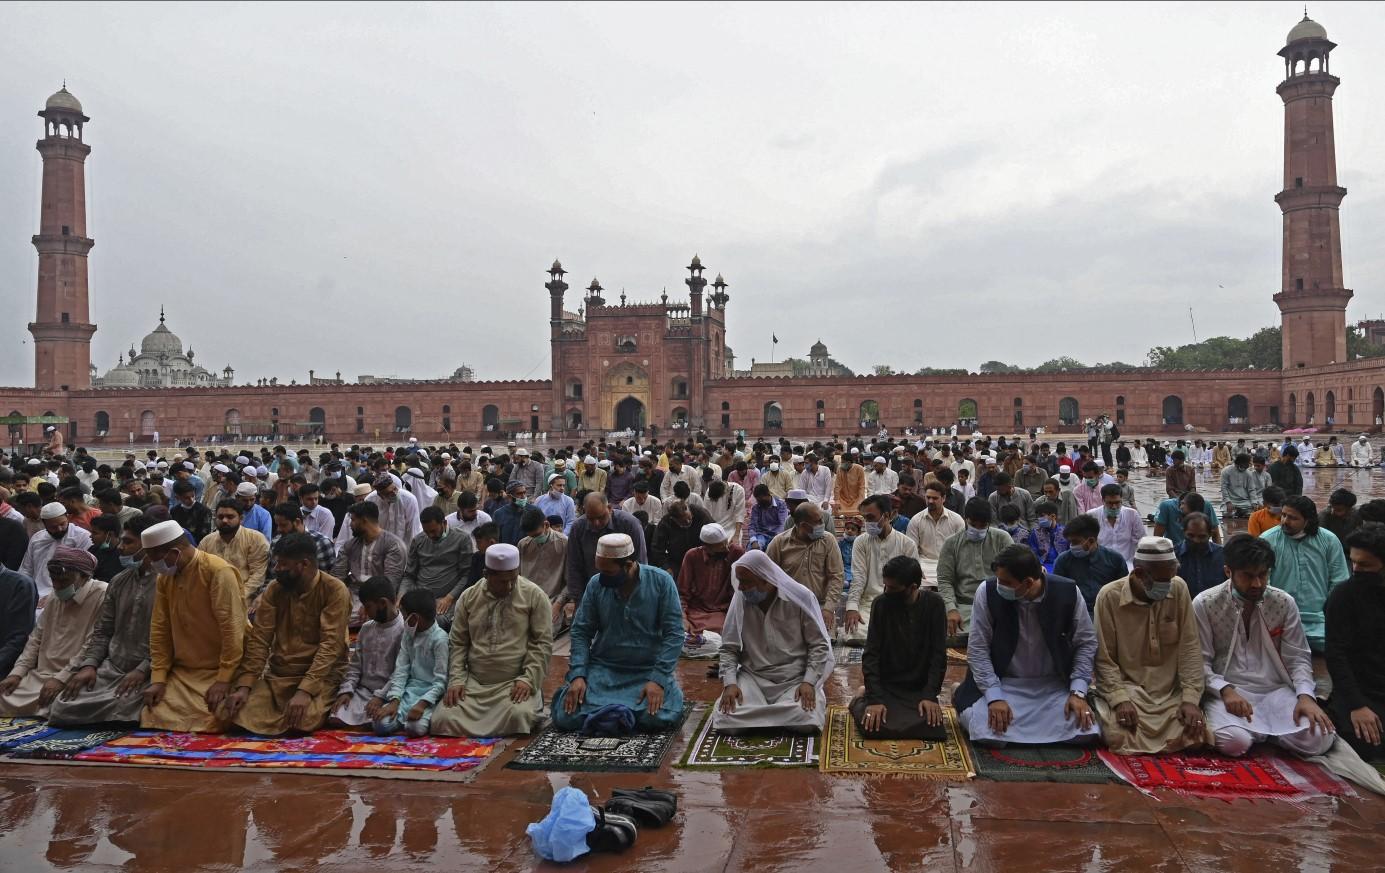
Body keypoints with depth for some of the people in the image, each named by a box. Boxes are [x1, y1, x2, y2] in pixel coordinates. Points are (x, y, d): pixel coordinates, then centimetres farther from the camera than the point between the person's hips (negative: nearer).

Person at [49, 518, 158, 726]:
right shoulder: (118, 582, 14)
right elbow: (102, 631, 15)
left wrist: (143, 670, -19)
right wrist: (89, 664, -1)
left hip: (147, 674, -6)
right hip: (110, 668, 6)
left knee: (118, 713, -28)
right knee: (62, 708, -10)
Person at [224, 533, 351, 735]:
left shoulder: (335, 591, -14)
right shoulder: (274, 589, 2)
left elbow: (331, 645, -20)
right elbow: (259, 638, -2)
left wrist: (305, 690, -30)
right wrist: (244, 685, -14)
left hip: (321, 675, -5)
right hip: (278, 674, 5)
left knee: (303, 720, -30)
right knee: (242, 715, -18)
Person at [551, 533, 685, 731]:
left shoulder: (661, 581, -10)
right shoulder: (596, 584, -3)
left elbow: (674, 633, -11)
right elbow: (581, 632, 1)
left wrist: (658, 679, -20)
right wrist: (578, 675, -12)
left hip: (648, 670, -2)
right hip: (603, 670, 2)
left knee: (659, 718, -29)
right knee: (565, 717, -16)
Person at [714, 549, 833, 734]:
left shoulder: (801, 598, -8)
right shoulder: (740, 600, -1)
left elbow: (819, 645, -3)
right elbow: (729, 648, 4)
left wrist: (808, 682, -16)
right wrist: (729, 682, -12)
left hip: (795, 679, -2)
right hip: (753, 678, 2)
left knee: (806, 721, -31)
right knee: (726, 720, -23)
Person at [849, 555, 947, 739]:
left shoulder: (934, 604, -8)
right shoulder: (881, 603, -10)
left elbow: (938, 655, -6)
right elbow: (871, 654, -10)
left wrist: (930, 695, -16)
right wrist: (875, 698, -20)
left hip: (919, 688, 1)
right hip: (886, 686, -1)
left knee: (932, 727, -24)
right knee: (871, 726, -26)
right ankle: (864, 697, 12)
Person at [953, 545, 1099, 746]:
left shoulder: (1068, 592, -14)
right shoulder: (988, 592, -17)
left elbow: (1086, 643, -1)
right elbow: (978, 649, -11)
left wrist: (1078, 692, -11)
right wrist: (994, 697, -20)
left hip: (1054, 686, 2)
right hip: (1004, 684, -2)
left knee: (1084, 731, -21)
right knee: (986, 730, -27)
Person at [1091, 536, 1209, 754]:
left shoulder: (1179, 589, -4)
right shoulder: (1109, 597, -12)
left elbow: (1190, 647, -3)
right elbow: (1104, 658, -8)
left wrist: (1191, 698, -12)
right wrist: (1120, 699, -21)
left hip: (1171, 691, 3)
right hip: (1127, 688, -3)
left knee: (1192, 735, -19)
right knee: (1119, 737, -27)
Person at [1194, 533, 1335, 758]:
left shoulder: (1284, 603, 4)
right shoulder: (1204, 605, -5)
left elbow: (1298, 658, 6)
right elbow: (1200, 663, -4)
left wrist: (1305, 696, -14)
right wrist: (1225, 690, -22)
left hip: (1276, 690, 3)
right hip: (1228, 692, -3)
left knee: (1318, 739, -24)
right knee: (1234, 741, -33)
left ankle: (1265, 729, 5)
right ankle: (1267, 729, 2)